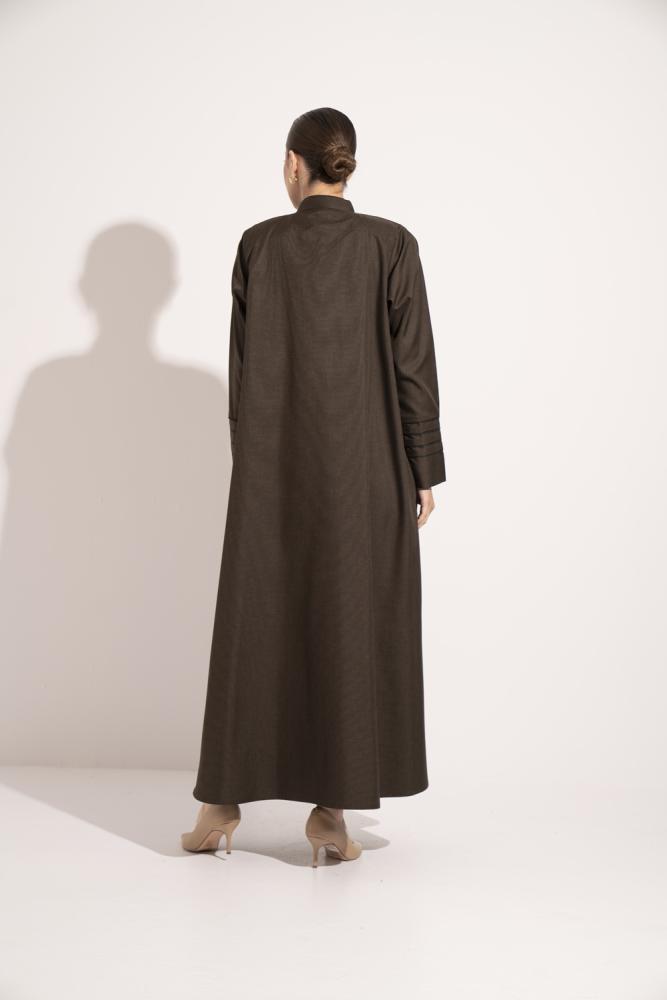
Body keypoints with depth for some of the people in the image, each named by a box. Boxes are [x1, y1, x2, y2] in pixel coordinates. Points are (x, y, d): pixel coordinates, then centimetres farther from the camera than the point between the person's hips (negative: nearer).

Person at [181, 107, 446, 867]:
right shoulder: (390, 244, -3)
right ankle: (331, 809, 6)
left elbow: (242, 367, 3)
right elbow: (413, 366, -5)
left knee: (257, 622, 10)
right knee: (353, 625, 5)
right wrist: (424, 473, 1)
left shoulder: (258, 244, 0)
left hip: (271, 465, 1)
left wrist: (250, 463, 12)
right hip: (365, 467, -1)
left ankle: (223, 801, 16)